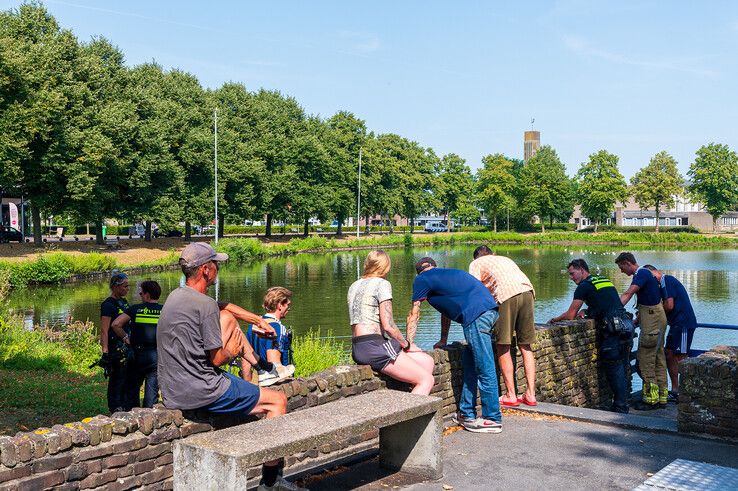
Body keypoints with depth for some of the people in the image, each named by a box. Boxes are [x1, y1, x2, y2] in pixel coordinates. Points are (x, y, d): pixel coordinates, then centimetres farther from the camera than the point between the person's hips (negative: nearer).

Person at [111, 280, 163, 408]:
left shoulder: (136, 309, -3)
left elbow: (115, 324, -10)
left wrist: (125, 338, 1)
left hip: (137, 355, -1)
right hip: (157, 357, 1)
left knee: (132, 388, 14)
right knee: (152, 390, 8)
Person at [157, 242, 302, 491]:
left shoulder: (176, 295, 9)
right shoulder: (205, 304, -19)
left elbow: (224, 307, 24)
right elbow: (217, 359, -16)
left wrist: (259, 320, 29)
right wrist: (231, 352, 6)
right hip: (199, 392, -9)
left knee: (227, 317, 18)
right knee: (278, 401, 2)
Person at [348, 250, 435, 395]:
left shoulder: (354, 286, 19)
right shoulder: (382, 284, -5)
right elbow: (388, 326, -13)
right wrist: (407, 344, 3)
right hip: (374, 346, -9)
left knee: (427, 362, 13)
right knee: (427, 380, -6)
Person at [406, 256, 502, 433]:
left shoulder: (422, 279, 10)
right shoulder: (445, 274, 33)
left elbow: (414, 315, 13)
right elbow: (446, 311, 40)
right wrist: (443, 340, 44)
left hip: (476, 316, -9)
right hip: (491, 310, 9)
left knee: (485, 369, -3)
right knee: (469, 363, 17)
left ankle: (493, 420, 3)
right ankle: (467, 414, 22)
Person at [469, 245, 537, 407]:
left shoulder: (476, 263, 22)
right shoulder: (505, 259, 37)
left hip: (506, 294, -5)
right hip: (528, 291, 5)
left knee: (503, 347, 6)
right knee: (525, 345, 15)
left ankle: (511, 396, 8)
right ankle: (530, 395, 15)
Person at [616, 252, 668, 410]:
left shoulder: (642, 274, -16)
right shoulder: (643, 274, 16)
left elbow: (628, 294, -29)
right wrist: (637, 319, 23)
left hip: (652, 319, -11)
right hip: (657, 318, 11)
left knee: (645, 359, -6)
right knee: (658, 358, 14)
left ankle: (651, 399, -1)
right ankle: (662, 397, 20)